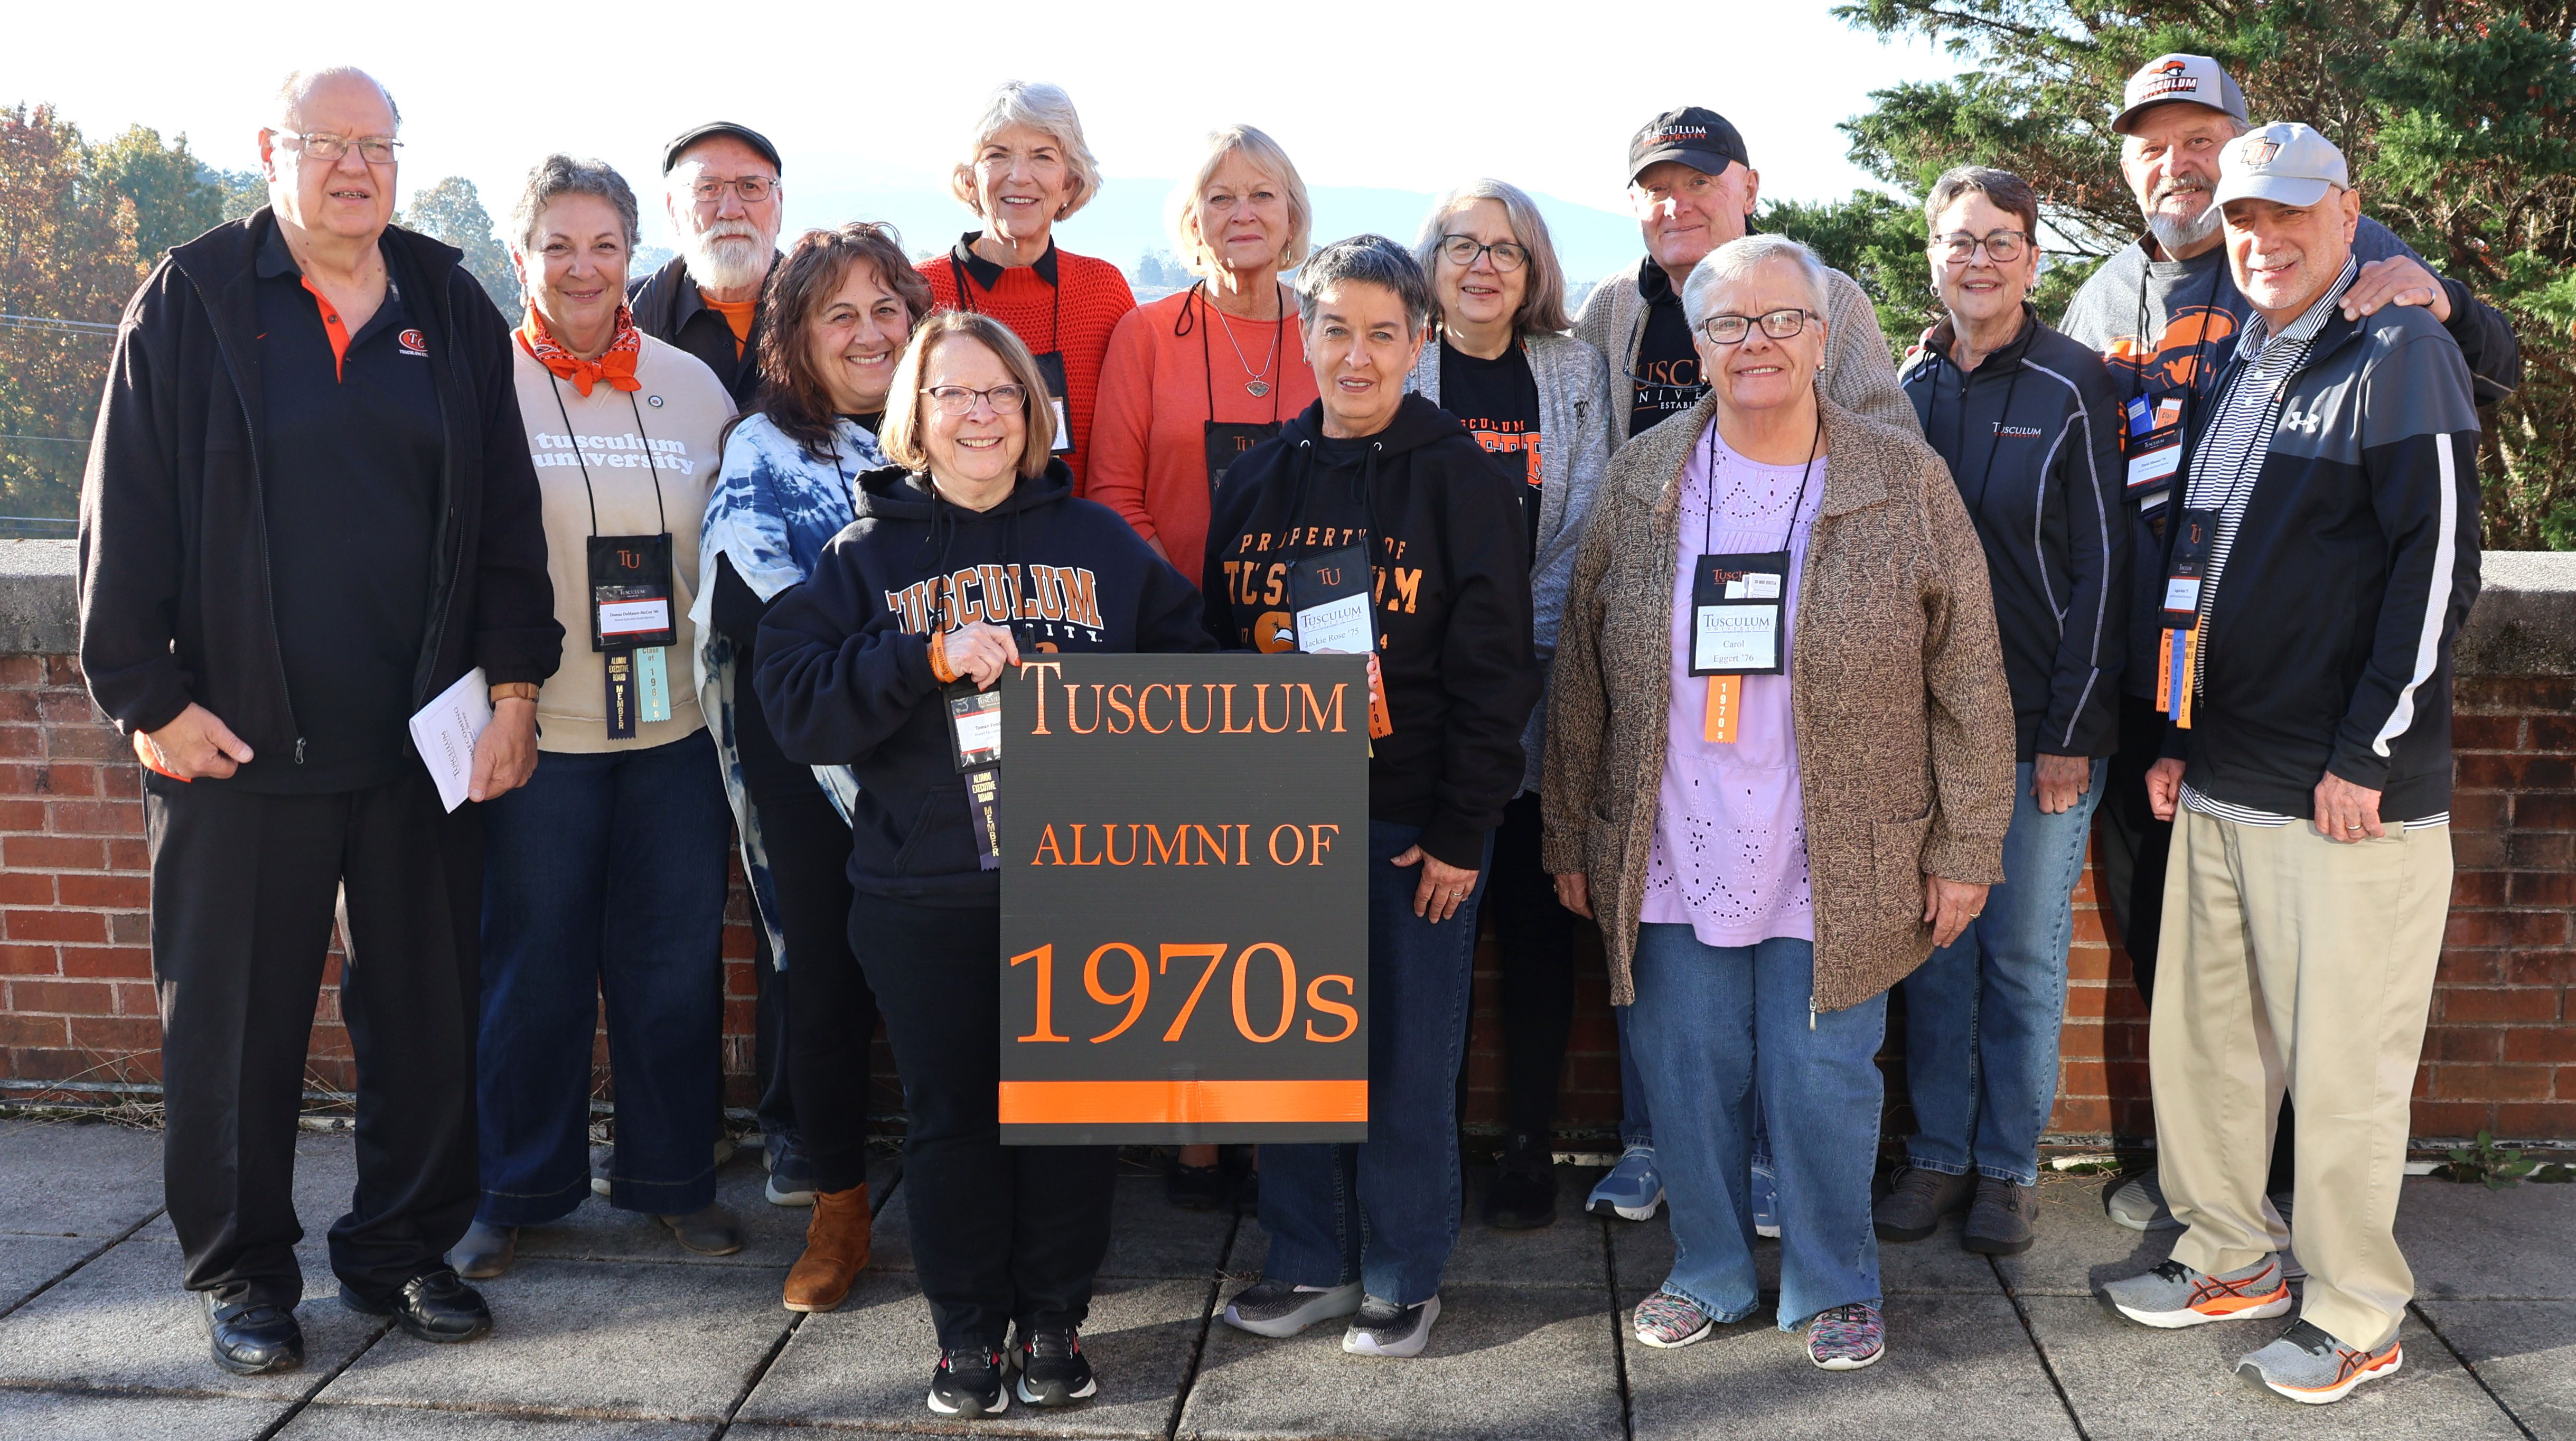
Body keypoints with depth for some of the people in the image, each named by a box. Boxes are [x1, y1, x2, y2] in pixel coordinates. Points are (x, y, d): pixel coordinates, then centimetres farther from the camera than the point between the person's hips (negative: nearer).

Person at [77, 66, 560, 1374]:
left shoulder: (451, 310, 9)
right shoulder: (191, 300, 1)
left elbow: (507, 515, 8)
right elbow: (127, 514, -1)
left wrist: (514, 684, 1)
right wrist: (147, 697, -6)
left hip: (428, 734, 3)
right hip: (238, 740, -2)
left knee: (427, 1010, 9)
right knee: (235, 1020, 6)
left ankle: (405, 1250, 25)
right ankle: (241, 1275, 22)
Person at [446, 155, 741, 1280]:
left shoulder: (692, 385, 8)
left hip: (675, 722, 3)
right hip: (539, 723, -3)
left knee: (675, 962, 8)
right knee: (535, 965, 6)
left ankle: (671, 1177, 24)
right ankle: (521, 1189, 22)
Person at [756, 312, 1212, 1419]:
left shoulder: (1102, 542, 8)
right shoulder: (864, 556, 3)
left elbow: (1186, 670, 7)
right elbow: (794, 705, -9)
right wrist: (931, 656, -20)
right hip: (924, 892, -1)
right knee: (951, 1108, 6)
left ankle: (1055, 1316, 24)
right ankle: (968, 1328, 21)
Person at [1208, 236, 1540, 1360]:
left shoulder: (1458, 478, -6)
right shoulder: (1260, 477, 8)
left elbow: (1494, 668, -8)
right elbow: (1220, 644, 12)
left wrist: (1461, 831, -12)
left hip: (1411, 822, -4)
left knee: (1407, 1056, 4)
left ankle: (1405, 1278, 20)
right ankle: (1311, 1261, 27)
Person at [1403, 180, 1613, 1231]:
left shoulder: (1575, 374, 9)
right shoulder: (1396, 374, 6)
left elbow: (1584, 527, 3)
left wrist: (1524, 645, -8)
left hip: (1538, 682, 1)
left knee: (1535, 916, 3)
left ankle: (1530, 1145, 13)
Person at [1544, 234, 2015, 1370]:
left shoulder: (1907, 485, -3)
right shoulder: (1639, 483, 3)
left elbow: (1968, 682, -1)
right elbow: (1581, 676, 7)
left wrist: (1965, 848, -4)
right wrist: (1571, 838, 7)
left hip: (1835, 877, -2)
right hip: (1670, 865, 2)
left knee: (1822, 1089, 6)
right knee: (1686, 1084, 11)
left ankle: (1833, 1288, 28)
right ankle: (1710, 1274, 32)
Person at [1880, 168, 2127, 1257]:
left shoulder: (2072, 387, -4)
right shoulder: (1903, 389, 7)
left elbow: (2102, 562, -6)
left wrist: (2071, 732, -10)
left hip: (2039, 727, -3)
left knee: (2024, 952, 5)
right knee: (1935, 947, 9)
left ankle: (2009, 1166, 19)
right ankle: (1938, 1154, 21)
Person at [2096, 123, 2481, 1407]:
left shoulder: (2401, 354, -6)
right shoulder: (2235, 373, 17)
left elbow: (2439, 563, -13)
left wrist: (2367, 755, -16)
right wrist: (2176, 737, 16)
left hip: (2350, 796, -7)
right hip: (2218, 789, 8)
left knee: (2343, 1067, 1)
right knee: (2197, 1040, 13)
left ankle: (2357, 1320, 15)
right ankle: (2232, 1260, 30)